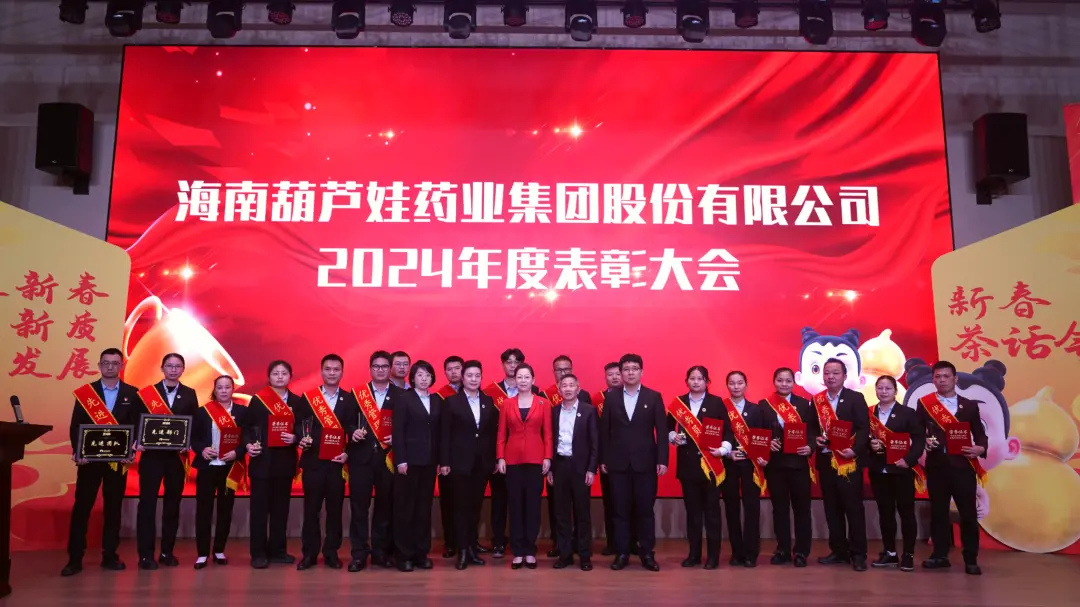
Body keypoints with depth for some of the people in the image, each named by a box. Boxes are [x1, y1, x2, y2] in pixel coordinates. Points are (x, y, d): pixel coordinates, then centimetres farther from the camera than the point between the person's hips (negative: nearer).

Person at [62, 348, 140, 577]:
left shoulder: (132, 393, 4)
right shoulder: (85, 391, 5)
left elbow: (137, 425, 2)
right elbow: (75, 425, 1)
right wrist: (77, 451, -13)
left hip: (118, 459, 0)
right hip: (89, 457, 0)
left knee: (113, 508, 7)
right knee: (81, 507, 0)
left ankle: (110, 556, 14)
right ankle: (75, 558, 6)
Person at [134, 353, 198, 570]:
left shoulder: (190, 395, 7)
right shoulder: (147, 393, 4)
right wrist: (138, 442, -15)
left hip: (177, 456, 2)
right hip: (152, 455, -1)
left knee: (173, 504, 8)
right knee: (147, 503, -1)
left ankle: (167, 552, 17)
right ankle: (146, 554, 4)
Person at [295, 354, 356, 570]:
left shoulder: (350, 400, 6)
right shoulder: (307, 398, 6)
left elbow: (353, 430, 3)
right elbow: (298, 424, 3)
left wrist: (347, 453, -9)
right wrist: (302, 440, -17)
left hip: (337, 462, 0)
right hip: (313, 461, 0)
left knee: (335, 508, 5)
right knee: (311, 508, 3)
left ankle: (331, 553, 14)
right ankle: (309, 553, 11)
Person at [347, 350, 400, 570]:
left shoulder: (400, 395, 6)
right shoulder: (357, 393, 7)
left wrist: (396, 438, -14)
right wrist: (353, 432, -16)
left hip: (387, 457, 0)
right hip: (361, 457, 0)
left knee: (385, 505, 7)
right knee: (359, 505, 0)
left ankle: (381, 552, 17)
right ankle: (359, 553, 7)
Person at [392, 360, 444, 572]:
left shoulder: (437, 401, 11)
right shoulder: (404, 399, -1)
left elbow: (440, 432, 10)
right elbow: (398, 431, -7)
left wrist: (441, 459, 5)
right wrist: (400, 460, -13)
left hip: (429, 460, 4)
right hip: (410, 459, -4)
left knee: (425, 507, 7)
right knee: (405, 507, 1)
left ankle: (421, 552, 15)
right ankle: (404, 554, 8)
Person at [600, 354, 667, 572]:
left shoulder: (654, 397, 2)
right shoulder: (611, 397, 5)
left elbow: (662, 431, -1)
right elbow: (604, 430, 5)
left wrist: (662, 460, -8)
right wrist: (603, 459, 2)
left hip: (645, 462, -1)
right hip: (618, 462, 1)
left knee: (645, 509, 4)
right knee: (620, 510, 6)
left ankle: (647, 554, 14)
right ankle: (622, 553, 14)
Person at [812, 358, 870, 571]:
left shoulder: (856, 398, -2)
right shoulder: (817, 400, 10)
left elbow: (864, 429, -8)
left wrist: (855, 450, -21)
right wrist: (816, 439, -8)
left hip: (849, 461, -4)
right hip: (826, 461, 4)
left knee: (853, 507, -1)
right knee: (832, 508, 9)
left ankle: (858, 554, 7)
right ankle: (839, 551, 18)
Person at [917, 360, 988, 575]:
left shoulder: (970, 405, 8)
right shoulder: (924, 404, 6)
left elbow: (980, 434, 8)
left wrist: (980, 448, -12)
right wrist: (924, 441, -16)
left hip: (963, 466, 0)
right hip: (936, 466, 0)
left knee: (968, 513, 0)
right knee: (938, 512, 7)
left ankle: (970, 559, 10)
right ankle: (940, 555, 17)